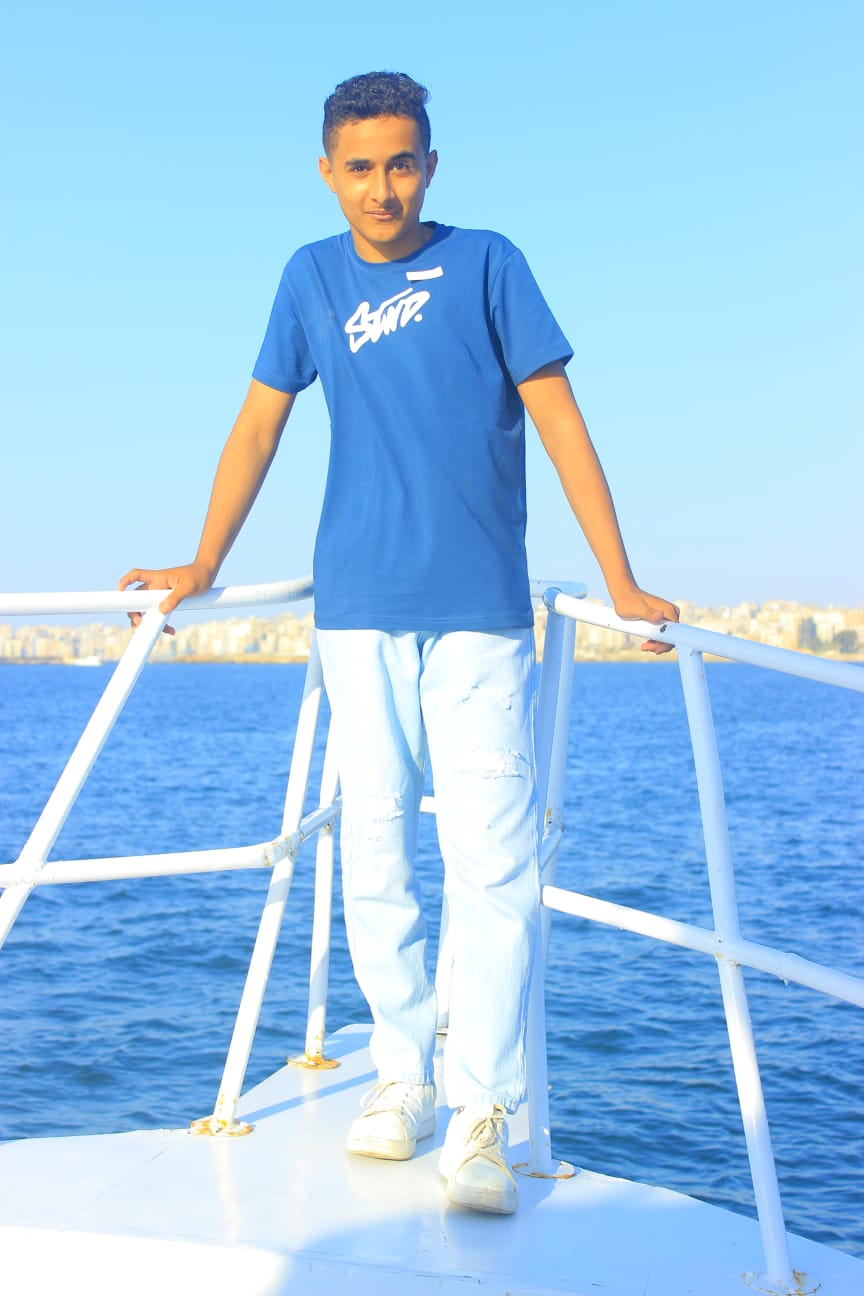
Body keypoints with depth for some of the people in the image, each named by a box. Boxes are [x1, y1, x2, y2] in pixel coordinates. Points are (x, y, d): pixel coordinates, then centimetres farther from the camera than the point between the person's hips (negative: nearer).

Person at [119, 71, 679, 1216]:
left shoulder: (486, 263, 4)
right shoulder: (314, 277, 11)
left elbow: (557, 418, 0)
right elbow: (259, 426, 16)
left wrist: (620, 582, -5)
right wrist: (201, 566, 17)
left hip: (481, 607, -2)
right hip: (360, 607, 2)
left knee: (491, 855, -7)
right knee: (374, 846, 4)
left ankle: (483, 1113, -2)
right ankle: (403, 1074, 17)